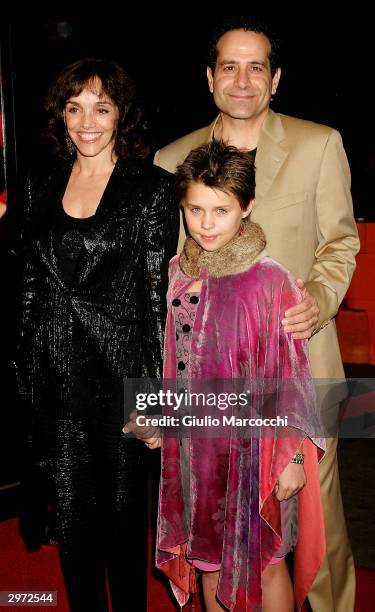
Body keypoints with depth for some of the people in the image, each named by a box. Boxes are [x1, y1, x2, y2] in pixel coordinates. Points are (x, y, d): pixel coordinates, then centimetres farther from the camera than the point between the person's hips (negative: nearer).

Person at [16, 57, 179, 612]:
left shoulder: (152, 189, -5)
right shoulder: (43, 187, 8)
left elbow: (162, 296, -7)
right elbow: (31, 287, 12)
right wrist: (26, 371, 10)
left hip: (120, 373, -3)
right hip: (55, 377, 4)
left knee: (123, 511, 12)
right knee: (71, 516, 13)